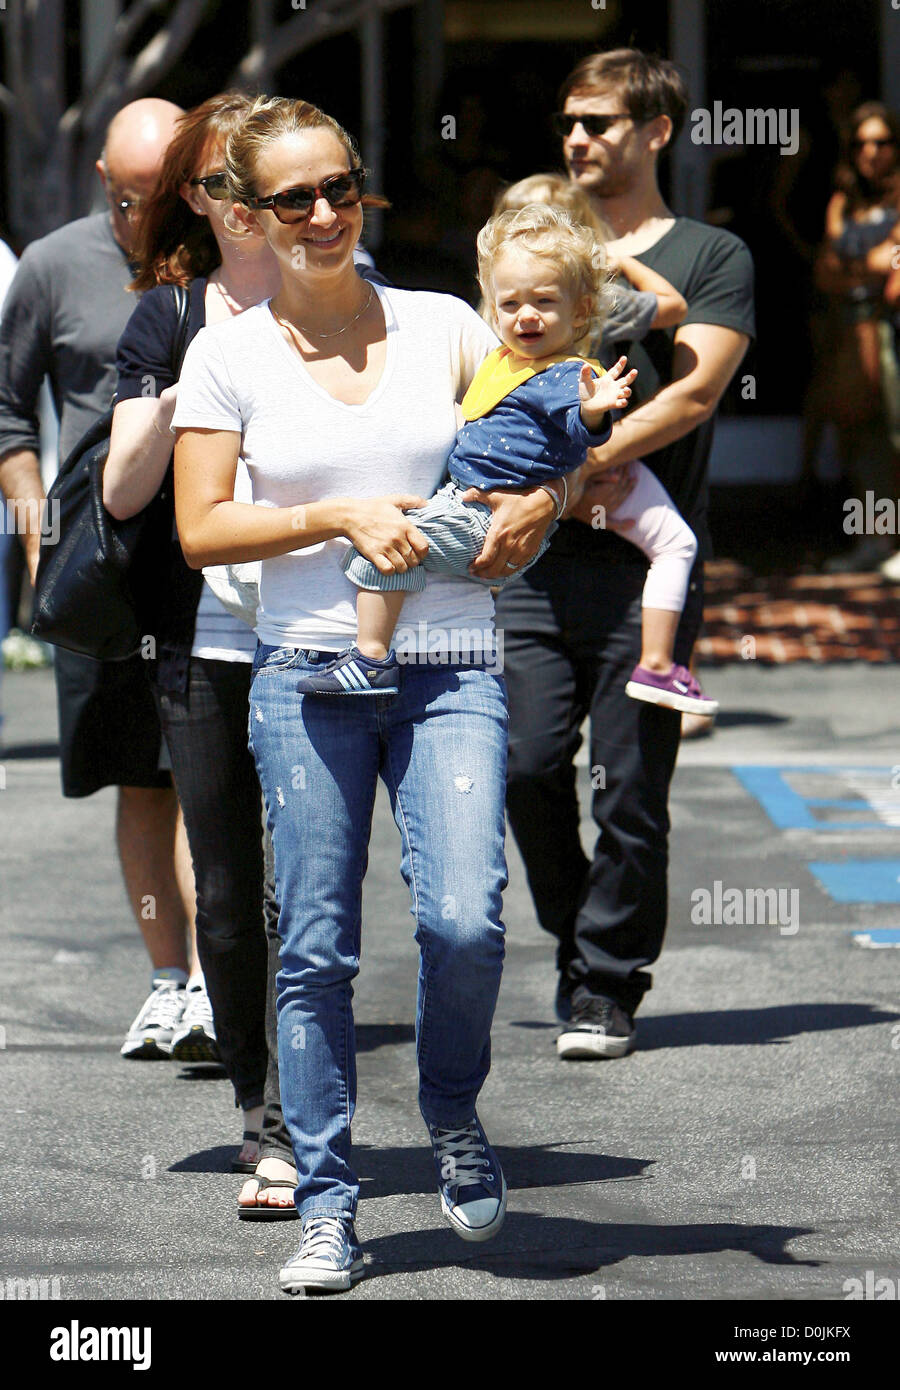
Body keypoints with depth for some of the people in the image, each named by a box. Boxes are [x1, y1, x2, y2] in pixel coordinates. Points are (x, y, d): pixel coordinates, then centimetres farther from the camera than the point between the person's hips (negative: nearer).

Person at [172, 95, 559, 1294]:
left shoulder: (444, 328, 5)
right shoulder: (228, 357, 3)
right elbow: (200, 529, 0)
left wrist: (536, 503, -11)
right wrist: (341, 518, -12)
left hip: (451, 667, 0)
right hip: (307, 673, 0)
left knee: (463, 922, -15)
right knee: (316, 948, -1)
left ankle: (452, 1113, 15)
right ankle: (328, 1205, 10)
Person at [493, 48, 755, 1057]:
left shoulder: (712, 258, 7)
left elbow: (694, 391, -6)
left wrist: (586, 464, -16)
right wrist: (568, 476, -8)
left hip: (647, 559, -3)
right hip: (535, 556, 3)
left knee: (630, 788, -4)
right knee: (526, 765, -3)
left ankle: (607, 989, 6)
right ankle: (578, 943, 19)